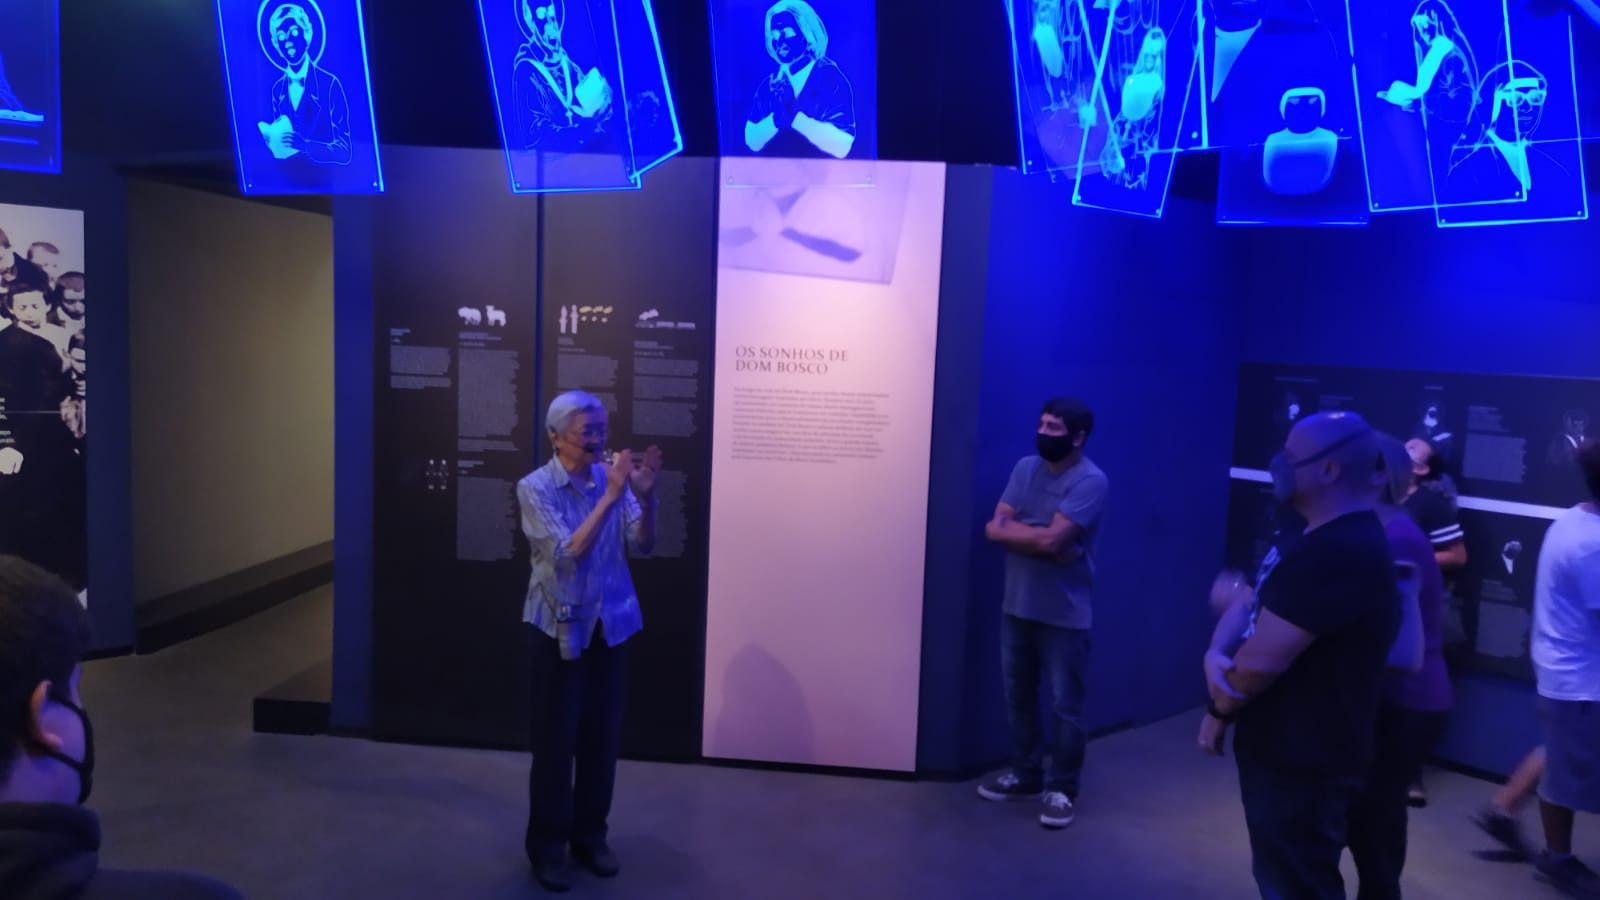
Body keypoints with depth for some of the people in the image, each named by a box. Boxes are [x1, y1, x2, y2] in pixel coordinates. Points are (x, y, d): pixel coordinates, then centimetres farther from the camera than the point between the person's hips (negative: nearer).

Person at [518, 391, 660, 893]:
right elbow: (569, 551, -22)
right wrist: (611, 495, -27)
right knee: (555, 738, 3)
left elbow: (643, 545, -5)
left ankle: (590, 836, 27)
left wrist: (644, 497, -21)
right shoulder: (535, 488, -11)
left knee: (603, 735, 11)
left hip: (611, 623, 4)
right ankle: (547, 846, 19)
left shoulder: (611, 478, -1)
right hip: (560, 626, -4)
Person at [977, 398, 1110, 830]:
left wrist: (1015, 528, -8)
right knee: (1018, 697, 16)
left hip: (1064, 615, -6)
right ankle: (1026, 776, 31)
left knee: (1065, 706, 4)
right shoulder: (1025, 467, 6)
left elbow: (1051, 539, -24)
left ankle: (1061, 790, 18)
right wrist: (1040, 537, -17)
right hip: (1017, 607, 6)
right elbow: (995, 527, -3)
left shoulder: (1091, 481, -14)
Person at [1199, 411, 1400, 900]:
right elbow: (1248, 603, 10)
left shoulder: (1339, 553, -27)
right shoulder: (1319, 541, 9)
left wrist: (1219, 711, -8)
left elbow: (1262, 660, -27)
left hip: (1304, 765, -10)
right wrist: (1215, 654, -12)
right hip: (1287, 753, 10)